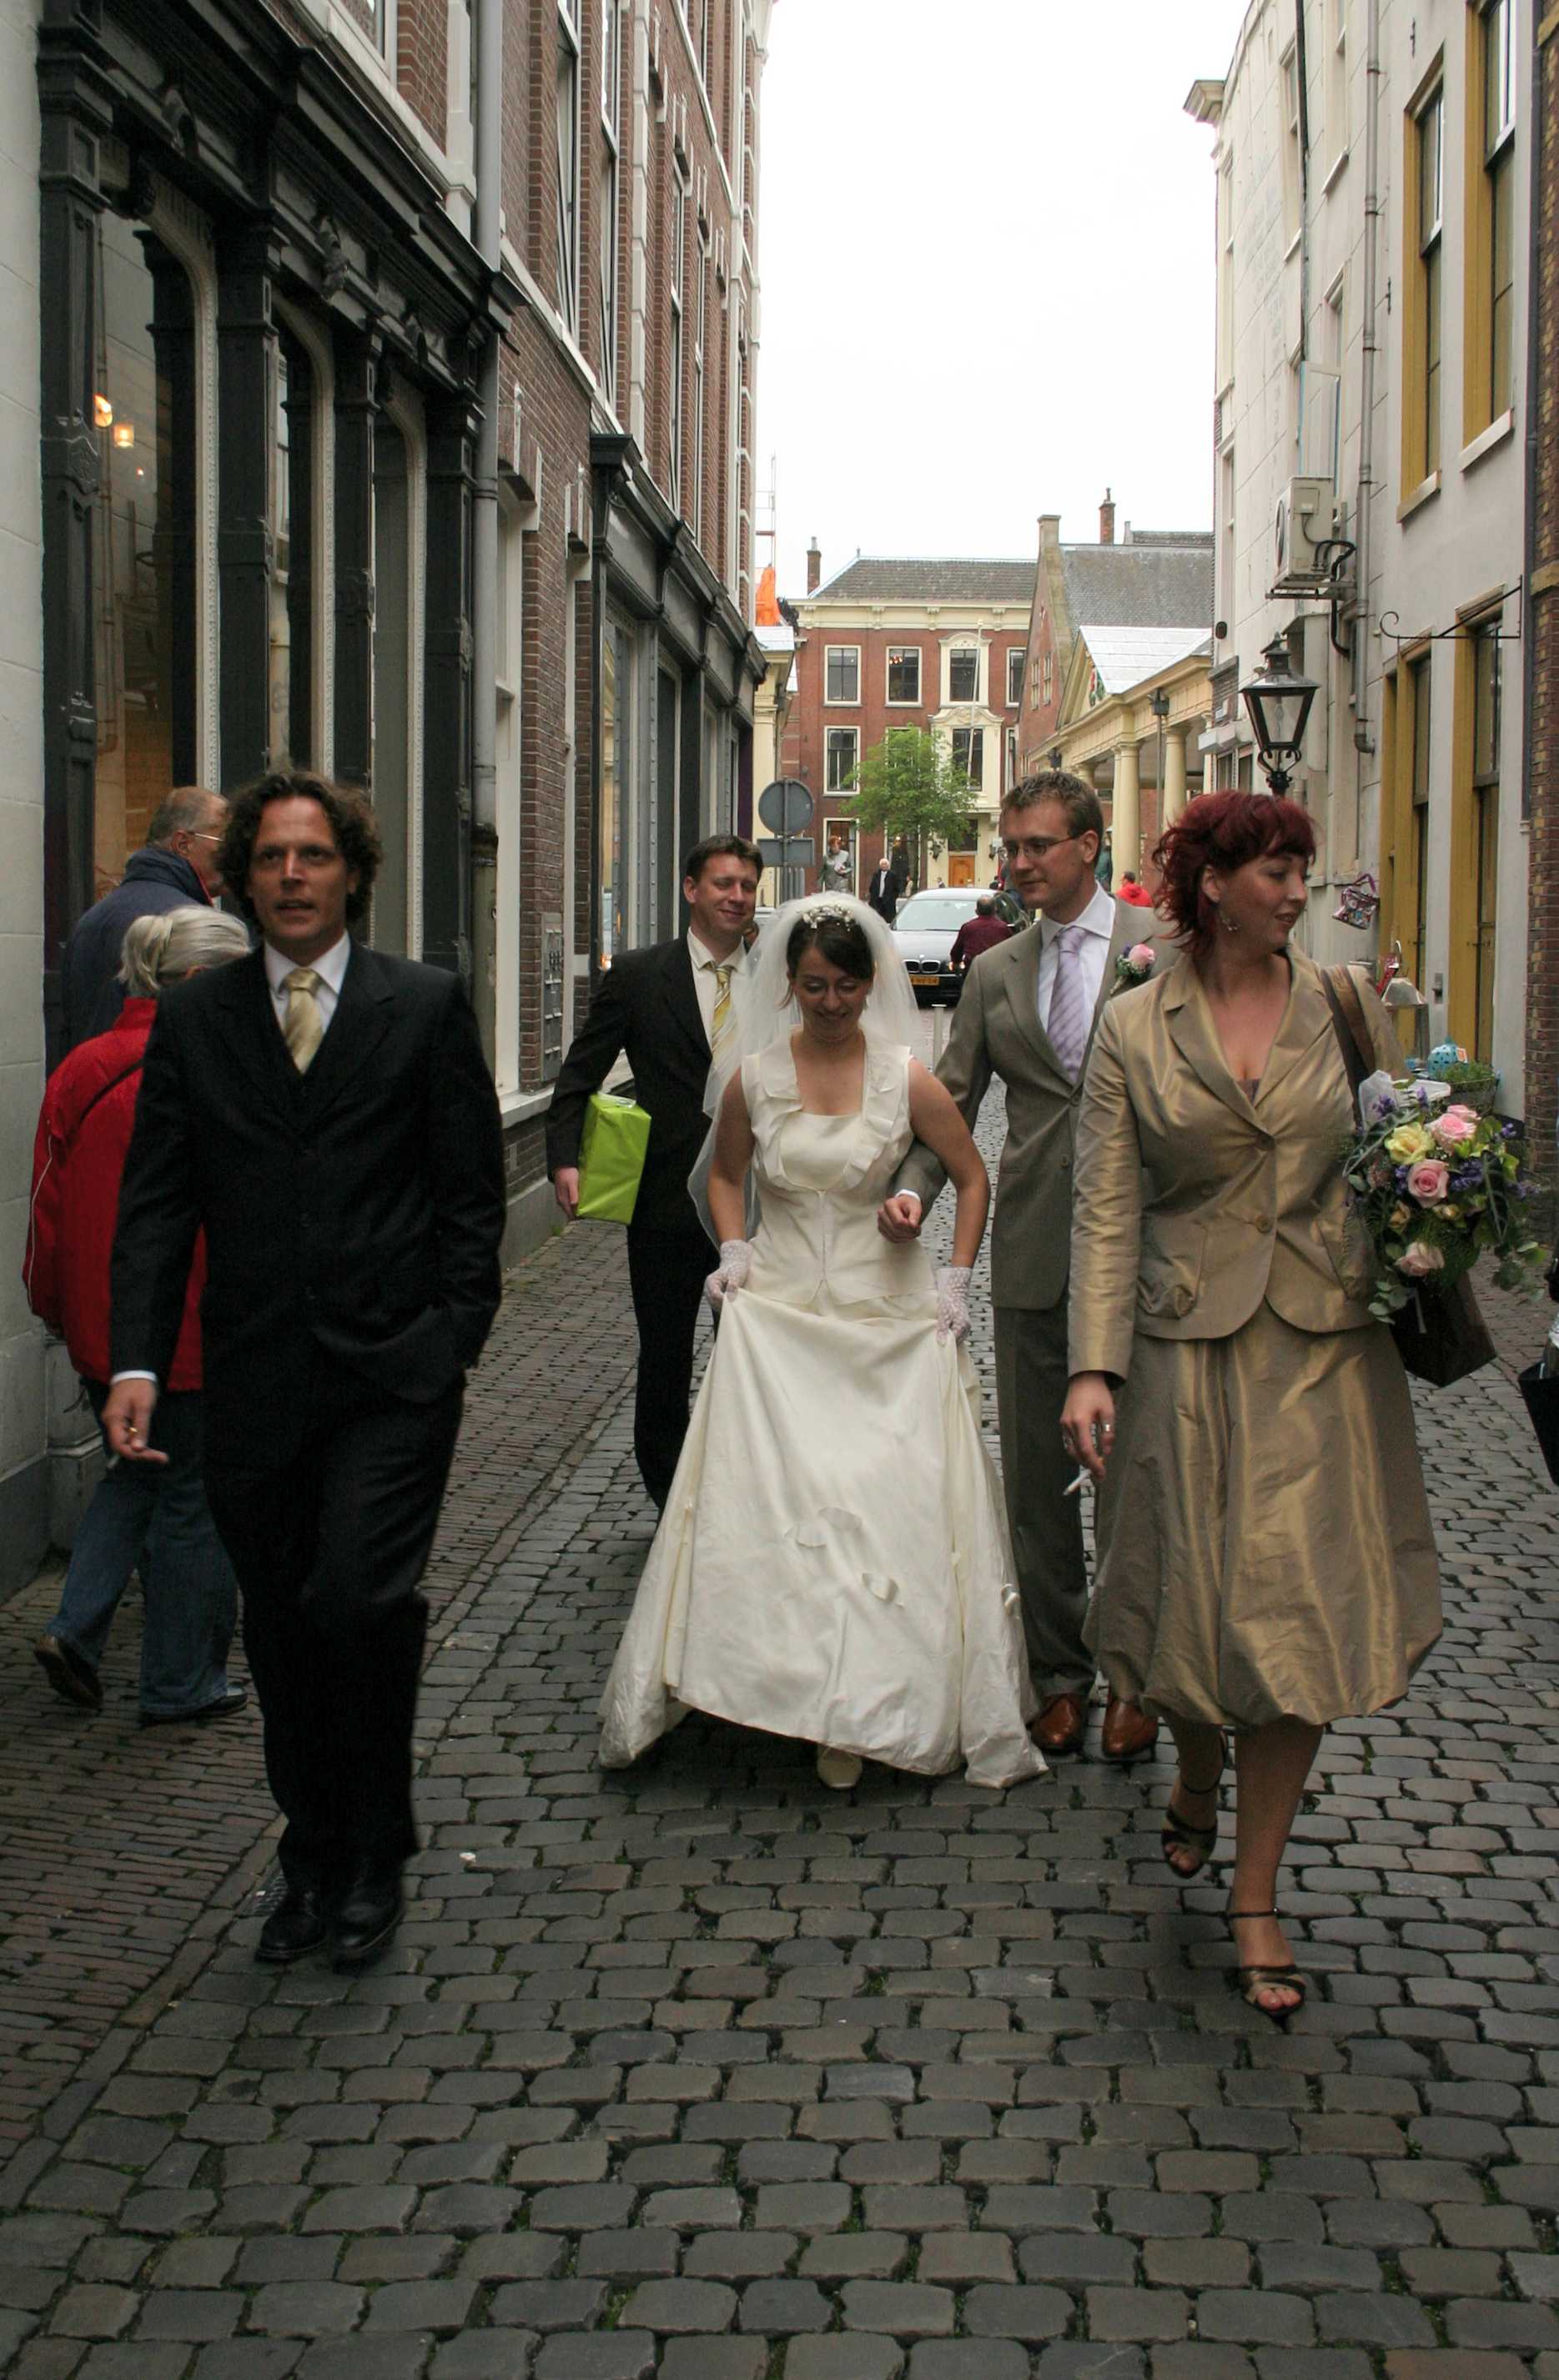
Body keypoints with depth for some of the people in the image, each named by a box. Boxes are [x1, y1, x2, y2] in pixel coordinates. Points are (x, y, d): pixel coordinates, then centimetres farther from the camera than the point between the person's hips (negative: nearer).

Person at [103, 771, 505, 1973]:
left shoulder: (427, 1005, 3)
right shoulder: (194, 1017, 8)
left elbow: (471, 1188, 3)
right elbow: (156, 1201, 5)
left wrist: (455, 1341, -5)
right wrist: (137, 1358, -6)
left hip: (392, 1373, -3)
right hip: (255, 1380, 3)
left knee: (358, 1603, -14)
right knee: (284, 1634, 9)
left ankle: (376, 1859, 6)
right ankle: (313, 1863, 25)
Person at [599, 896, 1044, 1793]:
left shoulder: (906, 1079, -5)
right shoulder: (753, 1078, 0)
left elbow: (972, 1178, 6)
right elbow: (724, 1173, 18)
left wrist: (955, 1281, 0)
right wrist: (733, 1250, 3)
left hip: (889, 1316, -1)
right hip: (778, 1311, 1)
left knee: (893, 1501, -3)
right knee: (764, 1497, -6)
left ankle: (875, 1704, 6)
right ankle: (789, 1677, 7)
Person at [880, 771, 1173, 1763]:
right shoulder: (994, 973, 11)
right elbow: (952, 1100, 10)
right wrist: (913, 1186, -8)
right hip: (1033, 1253, 4)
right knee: (1037, 1469, 9)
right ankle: (1059, 1671, 21)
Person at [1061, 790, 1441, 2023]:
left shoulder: (1348, 1005, 4)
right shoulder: (1137, 1030, 0)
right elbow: (1108, 1208, -3)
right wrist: (1095, 1368, -12)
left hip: (1326, 1343, 1)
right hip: (1189, 1349, -1)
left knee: (1301, 1610, 0)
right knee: (1196, 1594, 6)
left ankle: (1257, 1896, 12)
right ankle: (1198, 1784, 41)